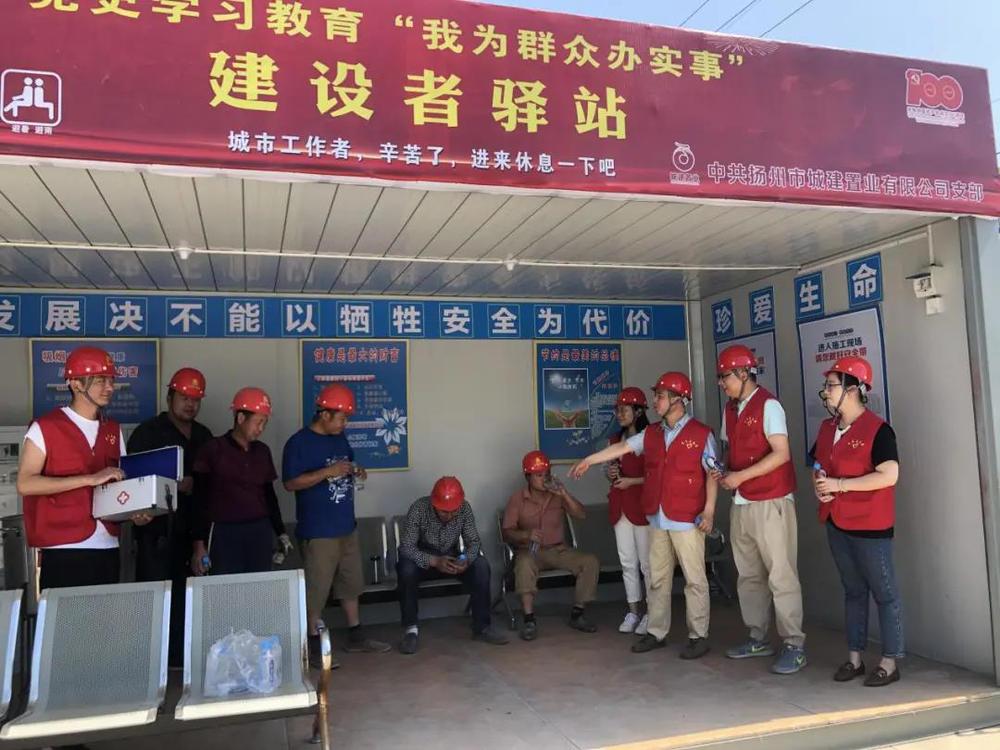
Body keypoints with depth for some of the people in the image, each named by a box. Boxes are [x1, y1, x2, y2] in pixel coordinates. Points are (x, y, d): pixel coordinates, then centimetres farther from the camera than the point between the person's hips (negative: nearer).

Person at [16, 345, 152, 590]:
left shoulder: (113, 429, 13)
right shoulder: (45, 427, -5)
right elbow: (25, 484, -14)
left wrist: (135, 512, -1)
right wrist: (91, 479, -19)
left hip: (108, 546, 5)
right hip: (64, 549, -5)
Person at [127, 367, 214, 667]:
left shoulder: (203, 435, 15)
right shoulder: (148, 432, -2)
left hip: (191, 526, 5)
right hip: (158, 527, -5)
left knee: (185, 594, 8)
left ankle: (180, 654, 19)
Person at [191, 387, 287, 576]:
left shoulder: (263, 451, 10)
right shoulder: (213, 450, -3)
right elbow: (200, 500, -3)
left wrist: (280, 532, 16)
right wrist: (199, 544, -7)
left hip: (260, 532, 4)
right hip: (224, 533, -4)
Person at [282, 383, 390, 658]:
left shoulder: (340, 438, 9)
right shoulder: (298, 443, -14)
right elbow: (290, 483, -18)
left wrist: (355, 472, -1)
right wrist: (327, 472, -25)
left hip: (346, 526, 8)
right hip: (317, 531, -8)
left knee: (351, 582, 16)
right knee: (316, 588, 2)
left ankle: (356, 635, 28)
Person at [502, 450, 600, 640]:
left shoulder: (558, 496, 4)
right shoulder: (517, 499, -2)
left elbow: (581, 515, -6)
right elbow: (507, 533, -6)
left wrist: (565, 495, -19)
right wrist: (527, 534, -26)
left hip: (558, 550, 3)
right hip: (530, 551, -3)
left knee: (591, 561, -19)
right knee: (525, 564, -38)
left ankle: (577, 614, -7)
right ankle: (529, 619, -30)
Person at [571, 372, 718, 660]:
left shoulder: (701, 433, -5)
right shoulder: (651, 434, 11)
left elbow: (712, 474, -6)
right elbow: (621, 447, 9)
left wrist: (709, 510, -11)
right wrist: (588, 460, 4)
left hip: (687, 519, -5)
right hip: (657, 518, 5)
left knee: (694, 579, 2)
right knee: (657, 578, 11)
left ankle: (699, 636, 11)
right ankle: (657, 632, 21)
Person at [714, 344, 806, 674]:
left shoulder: (768, 405, -9)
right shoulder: (730, 409, 13)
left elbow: (781, 453, -16)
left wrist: (740, 476, -16)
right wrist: (724, 473, 0)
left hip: (771, 504, -7)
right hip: (740, 505, 7)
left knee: (781, 576, -3)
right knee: (749, 575, 12)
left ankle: (794, 646, 5)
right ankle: (758, 638, 23)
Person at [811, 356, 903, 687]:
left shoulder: (877, 430, -13)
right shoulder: (827, 428, 9)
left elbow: (889, 475, -22)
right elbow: (816, 464, 21)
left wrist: (839, 484, -21)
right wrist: (818, 485, -1)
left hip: (870, 526, -7)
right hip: (837, 523, 7)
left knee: (884, 593, 4)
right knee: (853, 591, 16)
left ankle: (890, 663, 14)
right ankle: (854, 658, 24)